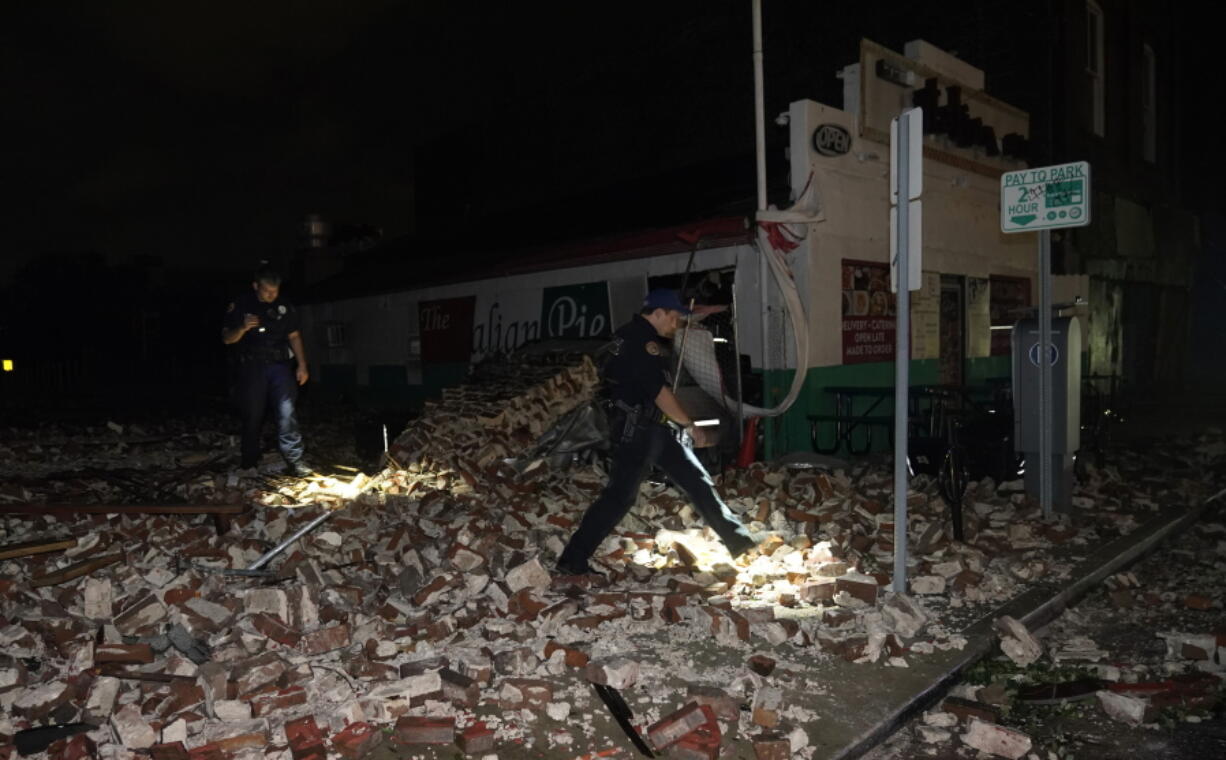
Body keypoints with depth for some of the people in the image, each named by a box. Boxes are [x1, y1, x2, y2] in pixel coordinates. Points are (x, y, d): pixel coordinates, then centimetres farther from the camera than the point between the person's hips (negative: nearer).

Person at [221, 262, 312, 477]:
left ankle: (294, 458, -10)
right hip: (252, 367, -1)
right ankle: (249, 460, 21)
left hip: (280, 365, 1)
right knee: (252, 414, 5)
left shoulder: (285, 307, 6)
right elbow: (227, 338, 1)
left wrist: (302, 365, 4)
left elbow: (294, 336, 11)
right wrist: (242, 328, -20)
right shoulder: (240, 305, 0)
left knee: (286, 411, -11)